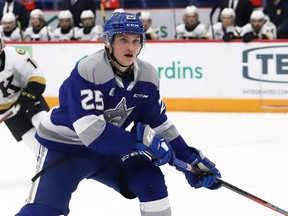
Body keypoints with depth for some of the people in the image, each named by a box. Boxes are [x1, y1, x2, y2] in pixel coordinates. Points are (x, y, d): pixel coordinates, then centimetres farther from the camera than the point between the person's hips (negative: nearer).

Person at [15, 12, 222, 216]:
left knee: (151, 180, -7)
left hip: (109, 149, 6)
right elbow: (89, 129, -34)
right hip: (65, 147, -6)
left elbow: (159, 124, 4)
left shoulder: (147, 76, -7)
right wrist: (143, 142, -35)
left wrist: (191, 159, -3)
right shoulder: (88, 70, -28)